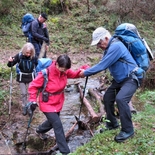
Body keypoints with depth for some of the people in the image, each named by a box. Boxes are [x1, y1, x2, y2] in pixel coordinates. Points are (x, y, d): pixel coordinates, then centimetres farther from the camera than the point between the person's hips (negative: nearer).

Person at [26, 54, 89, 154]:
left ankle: (40, 130, 59)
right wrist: (33, 101, -21)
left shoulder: (64, 71, -11)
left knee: (53, 121, 26)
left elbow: (74, 74, 3)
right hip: (47, 104, -7)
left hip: (58, 102, 7)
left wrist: (84, 70, -17)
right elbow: (33, 86, -19)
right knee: (58, 125, -9)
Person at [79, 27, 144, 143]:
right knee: (107, 98, 11)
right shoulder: (109, 47, 6)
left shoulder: (116, 46, -26)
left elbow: (102, 65, -26)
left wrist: (86, 73, -17)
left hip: (131, 78, -10)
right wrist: (88, 70, -1)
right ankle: (112, 124, 29)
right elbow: (103, 64, 12)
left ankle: (128, 130, -13)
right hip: (119, 79, 10)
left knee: (120, 99, -29)